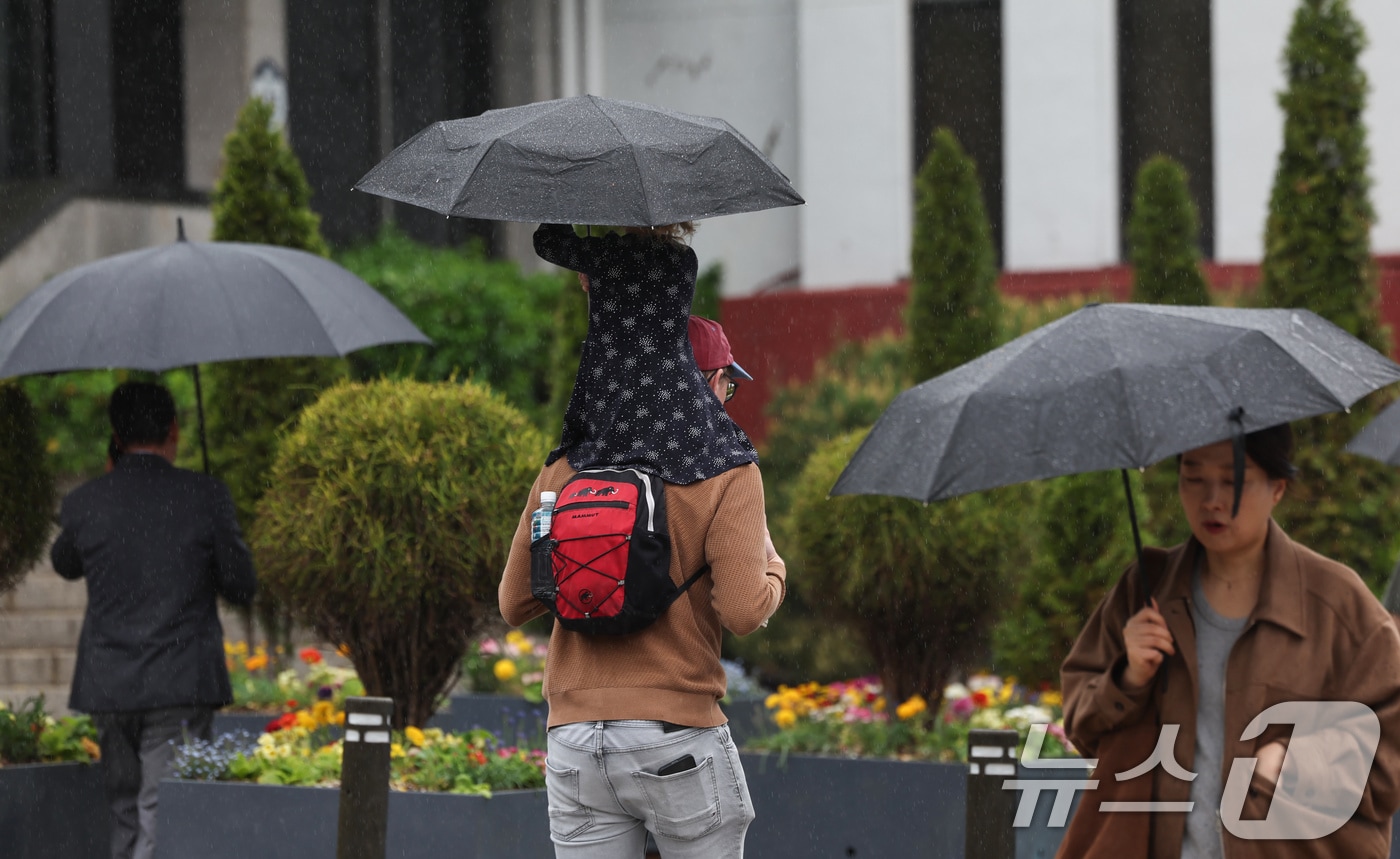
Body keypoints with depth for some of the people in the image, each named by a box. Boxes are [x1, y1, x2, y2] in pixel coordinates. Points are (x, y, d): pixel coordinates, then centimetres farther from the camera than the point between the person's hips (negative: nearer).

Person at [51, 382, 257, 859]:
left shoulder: (86, 502, 0)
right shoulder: (206, 497, -6)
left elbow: (65, 565, 21)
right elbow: (242, 588, 0)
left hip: (107, 684, 3)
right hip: (181, 687, -3)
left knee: (123, 809, 17)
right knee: (162, 815, -5)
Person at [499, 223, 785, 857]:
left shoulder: (561, 474, 6)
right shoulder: (725, 475, -6)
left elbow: (514, 605, 11)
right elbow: (744, 612, -14)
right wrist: (771, 567, 7)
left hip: (574, 750, 3)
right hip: (678, 744, -3)